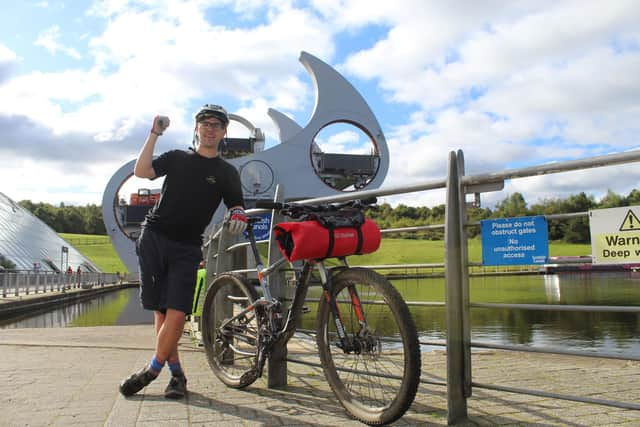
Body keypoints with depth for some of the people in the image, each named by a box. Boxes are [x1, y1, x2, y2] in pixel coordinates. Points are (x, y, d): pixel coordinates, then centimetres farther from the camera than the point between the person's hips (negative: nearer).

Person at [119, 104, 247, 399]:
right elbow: (141, 171, -3)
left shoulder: (227, 172, 10)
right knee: (161, 310, 1)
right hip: (153, 238, 1)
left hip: (186, 248, -1)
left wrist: (238, 215, -16)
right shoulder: (176, 158, 11)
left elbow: (237, 206, 7)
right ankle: (176, 372, 13)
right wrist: (154, 135, -4)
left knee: (177, 313, -12)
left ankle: (152, 370, 7)